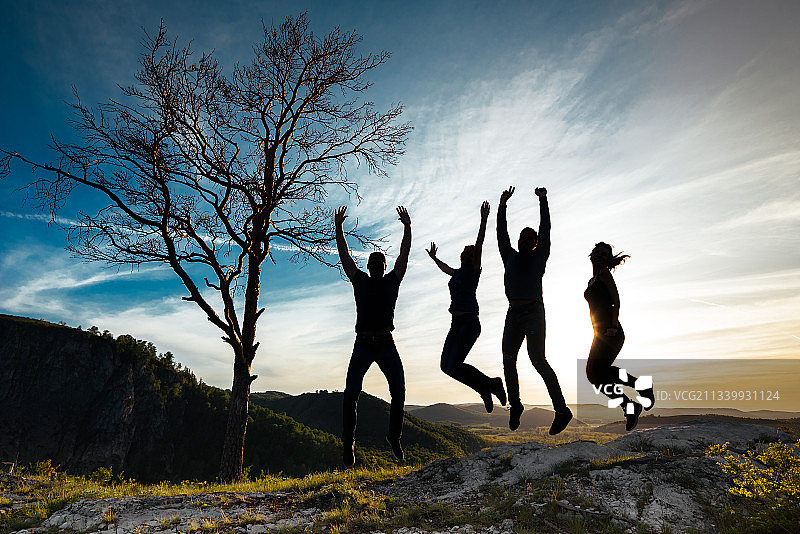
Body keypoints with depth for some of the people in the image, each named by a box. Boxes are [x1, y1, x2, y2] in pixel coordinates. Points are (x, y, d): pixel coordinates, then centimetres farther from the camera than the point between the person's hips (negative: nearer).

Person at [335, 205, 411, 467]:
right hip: (362, 344, 0)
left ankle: (394, 437, 8)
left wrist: (407, 228, 4)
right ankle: (348, 442, 3)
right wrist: (338, 228, 7)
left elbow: (404, 255, 8)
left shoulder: (392, 280, 13)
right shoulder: (360, 280, 13)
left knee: (398, 390, -9)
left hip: (386, 344, 1)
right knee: (351, 393, -8)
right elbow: (345, 256, 10)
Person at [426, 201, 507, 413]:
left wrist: (484, 220, -21)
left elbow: (479, 245, -13)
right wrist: (434, 258, 59)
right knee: (446, 366, 2)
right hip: (456, 324, 9)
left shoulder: (473, 270, 0)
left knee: (454, 365, -15)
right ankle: (484, 389, 13)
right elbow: (445, 268, 43)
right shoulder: (457, 273, 20)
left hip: (469, 323, -8)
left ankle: (492, 383, 4)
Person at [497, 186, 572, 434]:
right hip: (514, 314, 4)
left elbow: (545, 229, 7)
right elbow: (502, 234, 17)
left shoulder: (539, 257, 12)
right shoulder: (510, 257, 21)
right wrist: (502, 204, 14)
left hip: (533, 312, -4)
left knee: (538, 360, -14)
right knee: (508, 360, -2)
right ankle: (515, 404, 14)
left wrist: (543, 200, 7)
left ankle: (561, 409, -10)